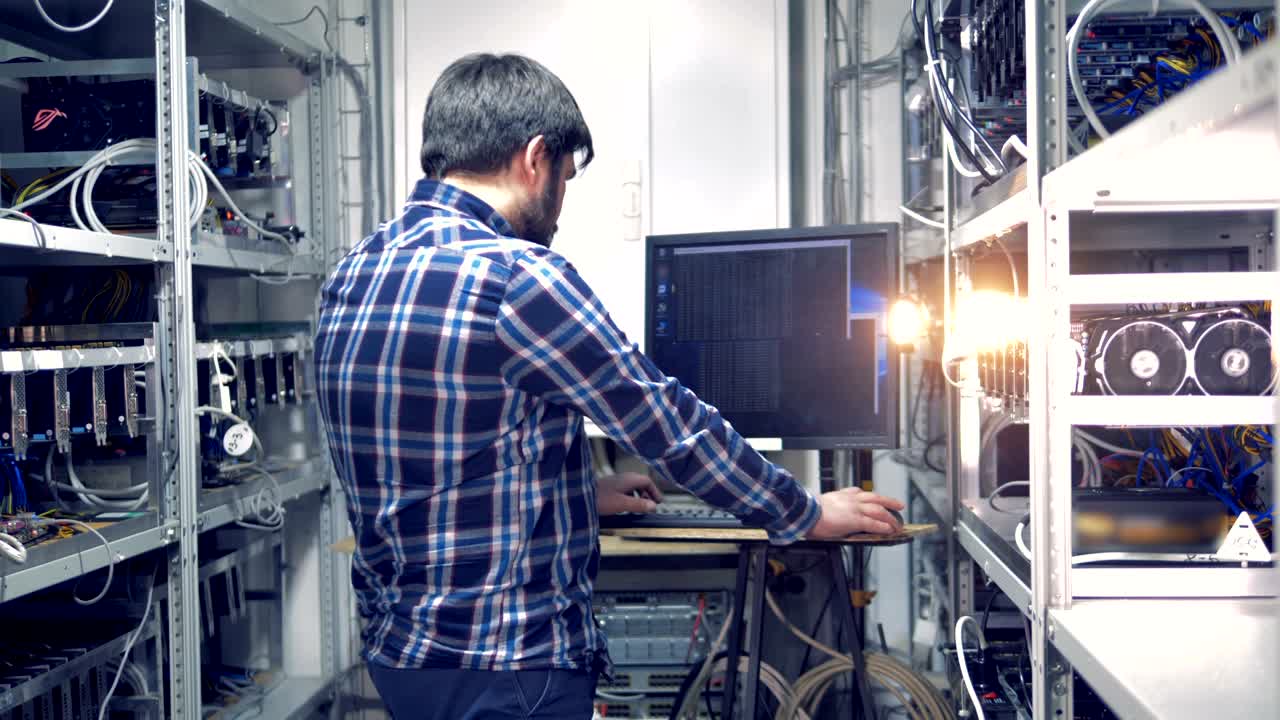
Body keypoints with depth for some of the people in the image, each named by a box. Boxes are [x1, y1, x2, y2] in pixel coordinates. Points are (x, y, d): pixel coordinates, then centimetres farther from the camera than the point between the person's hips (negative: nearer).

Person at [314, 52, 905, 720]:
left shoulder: (352, 276, 5)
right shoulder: (514, 275, -21)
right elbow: (669, 423, -14)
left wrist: (580, 490, 24)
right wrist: (807, 514, 0)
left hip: (398, 646, 9)